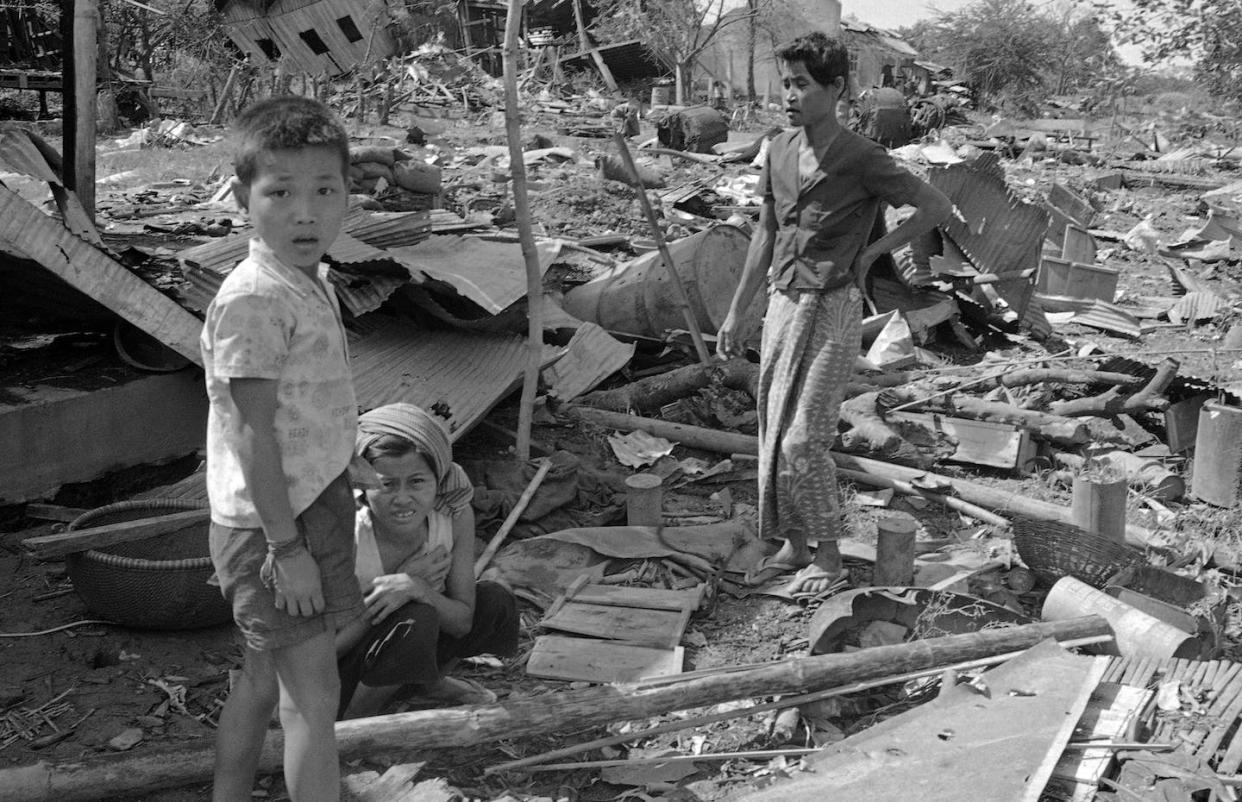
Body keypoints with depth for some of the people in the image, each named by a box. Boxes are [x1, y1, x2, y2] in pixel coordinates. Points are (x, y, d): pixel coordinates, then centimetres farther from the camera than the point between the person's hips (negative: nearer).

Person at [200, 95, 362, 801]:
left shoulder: (312, 281, 9)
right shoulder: (254, 299, -21)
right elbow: (255, 431, -21)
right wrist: (285, 545, -20)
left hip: (315, 504, 9)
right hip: (274, 523, -9)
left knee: (264, 680, 21)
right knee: (314, 697, -3)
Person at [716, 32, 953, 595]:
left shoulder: (861, 159, -12)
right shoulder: (779, 152, 6)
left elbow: (938, 207, -4)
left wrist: (873, 251, -4)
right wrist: (736, 312, 16)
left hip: (833, 308, -6)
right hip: (782, 303, 7)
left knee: (804, 440, -7)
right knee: (774, 434, 9)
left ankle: (828, 552, 11)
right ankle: (792, 546, 23)